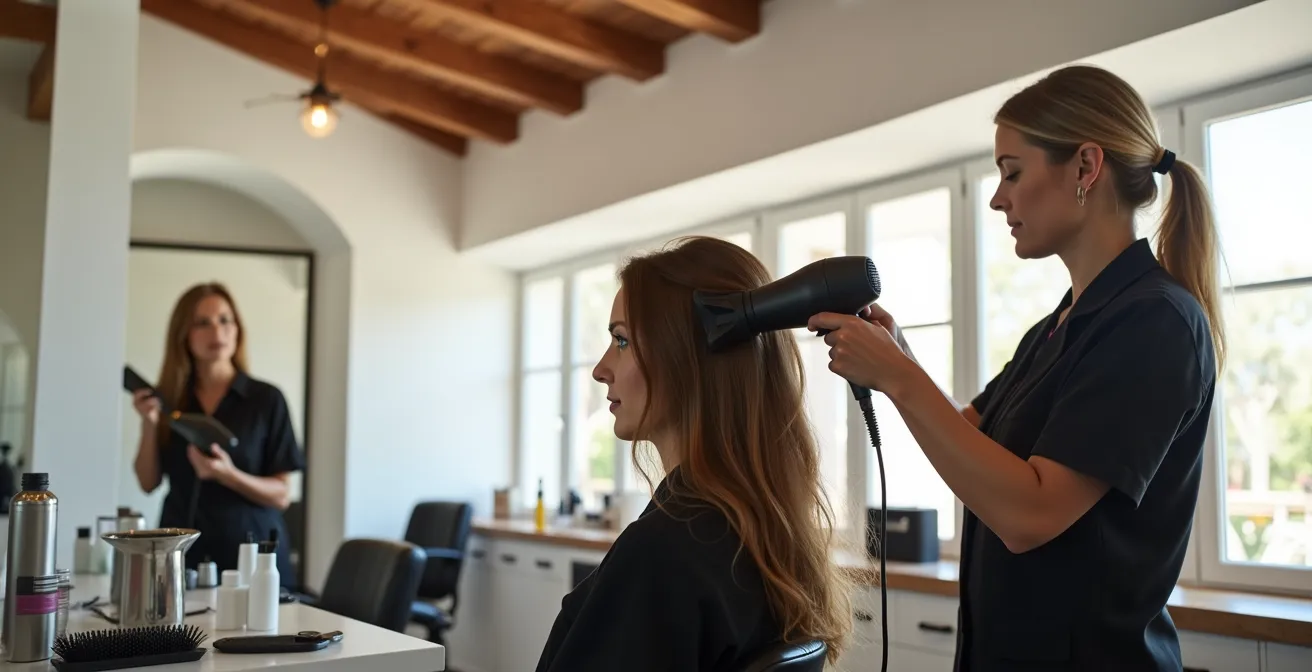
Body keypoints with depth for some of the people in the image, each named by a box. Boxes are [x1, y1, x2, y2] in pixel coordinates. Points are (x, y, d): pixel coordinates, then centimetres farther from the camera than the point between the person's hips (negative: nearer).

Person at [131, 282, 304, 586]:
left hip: (249, 554, -2)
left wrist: (229, 475, -21)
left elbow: (281, 496, -5)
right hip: (182, 555, 2)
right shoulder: (167, 399, 4)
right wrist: (149, 424, -8)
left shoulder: (266, 399, -4)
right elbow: (148, 482, 5)